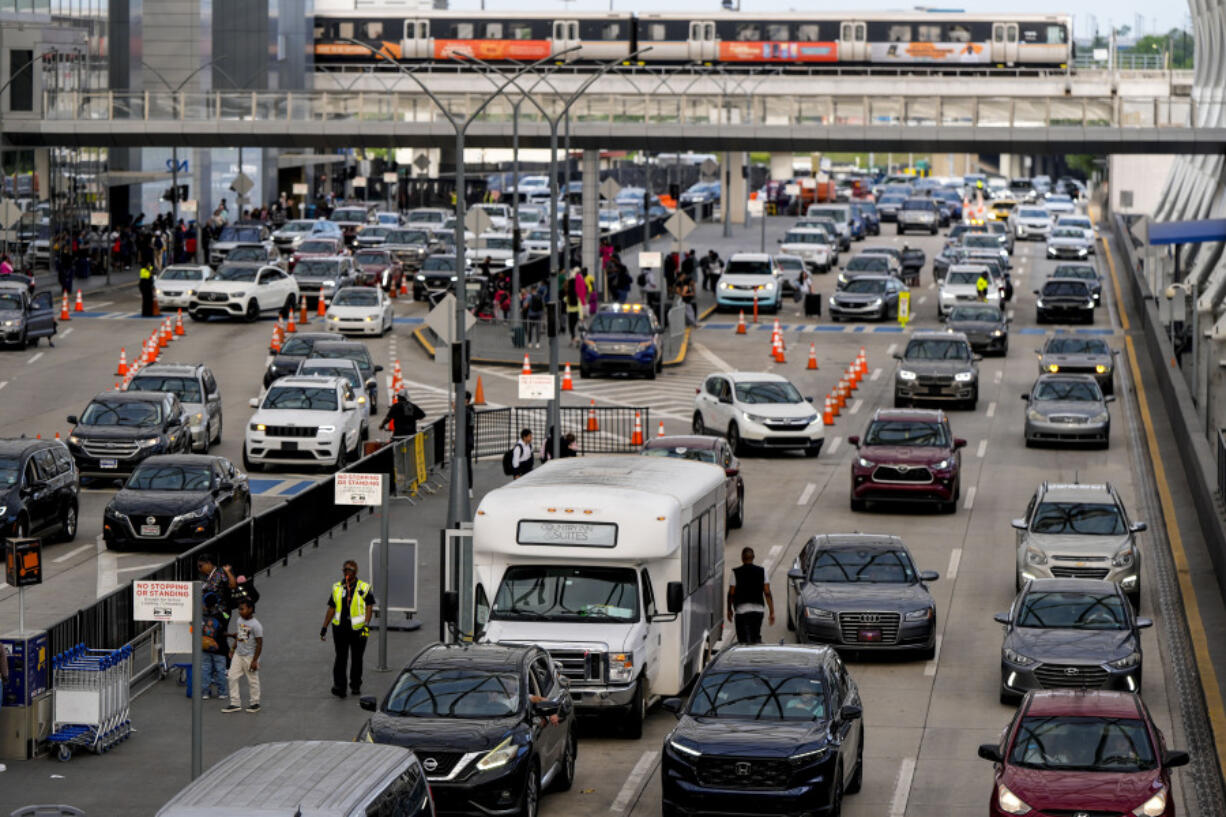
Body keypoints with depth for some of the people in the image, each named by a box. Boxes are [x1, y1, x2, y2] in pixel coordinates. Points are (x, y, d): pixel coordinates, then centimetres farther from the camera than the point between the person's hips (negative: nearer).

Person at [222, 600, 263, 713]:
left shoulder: (255, 625, -18)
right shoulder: (240, 620, 5)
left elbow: (259, 644, -17)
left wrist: (255, 660, -18)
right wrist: (233, 648, 16)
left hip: (250, 656, -7)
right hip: (238, 654, 7)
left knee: (252, 680, 5)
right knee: (232, 677, 3)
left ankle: (254, 703, 20)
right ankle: (235, 704, 9)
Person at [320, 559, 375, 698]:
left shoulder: (364, 588, 1)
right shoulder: (337, 588, 10)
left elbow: (369, 608, -6)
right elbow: (331, 609, 13)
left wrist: (366, 625, -20)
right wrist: (324, 627, 9)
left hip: (358, 629, -1)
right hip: (340, 629, 1)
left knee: (356, 659, 9)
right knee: (341, 658, -10)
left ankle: (355, 685, 23)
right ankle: (339, 687, -16)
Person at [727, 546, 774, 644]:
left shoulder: (736, 573, -5)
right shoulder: (762, 572, 2)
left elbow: (731, 594, -2)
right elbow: (767, 593, -1)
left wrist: (729, 610, 12)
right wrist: (772, 612, 2)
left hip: (741, 611, -3)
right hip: (758, 610, 3)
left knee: (743, 641, -2)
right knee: (756, 638, 19)